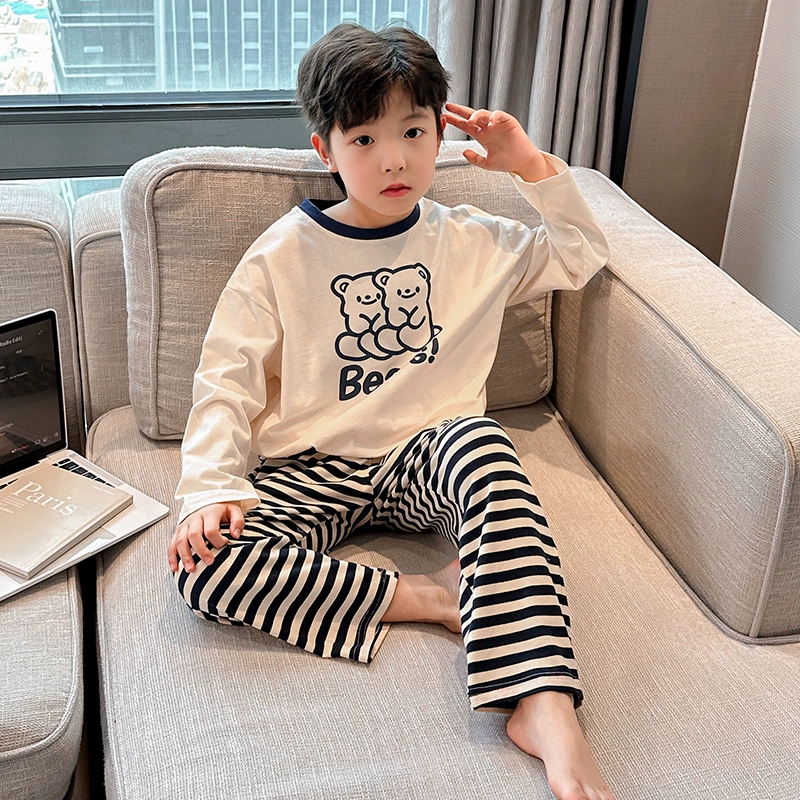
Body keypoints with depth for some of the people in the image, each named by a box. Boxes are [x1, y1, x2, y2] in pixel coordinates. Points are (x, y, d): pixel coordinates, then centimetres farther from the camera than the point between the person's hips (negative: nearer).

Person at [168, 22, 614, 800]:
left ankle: (544, 707, -43)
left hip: (428, 460, 1)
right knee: (204, 562, -29)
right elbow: (227, 380, -3)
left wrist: (534, 166, 8)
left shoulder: (470, 240, 9)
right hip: (312, 472, 0)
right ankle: (425, 597, -25)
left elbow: (584, 256, 22)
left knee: (482, 443, -38)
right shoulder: (284, 254, 1)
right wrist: (212, 487, -18)